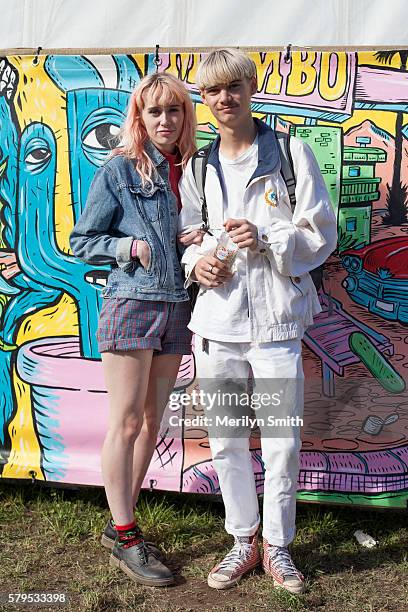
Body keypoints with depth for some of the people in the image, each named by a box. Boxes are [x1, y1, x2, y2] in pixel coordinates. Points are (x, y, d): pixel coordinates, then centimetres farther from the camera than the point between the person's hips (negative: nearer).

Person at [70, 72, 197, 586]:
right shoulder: (119, 170, -3)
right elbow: (81, 242, -1)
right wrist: (130, 246, -15)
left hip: (176, 308, 6)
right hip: (131, 304, -6)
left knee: (152, 422, 11)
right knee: (126, 422, 0)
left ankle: (120, 521, 26)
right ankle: (125, 539, 12)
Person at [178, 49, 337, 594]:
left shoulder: (290, 153, 0)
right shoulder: (196, 169, 11)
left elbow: (322, 233, -2)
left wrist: (265, 239, -17)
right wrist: (196, 262, -3)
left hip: (276, 318, -3)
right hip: (216, 323, 4)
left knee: (282, 444, 3)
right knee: (226, 440, 11)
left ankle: (277, 547, 25)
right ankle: (244, 541, 30)